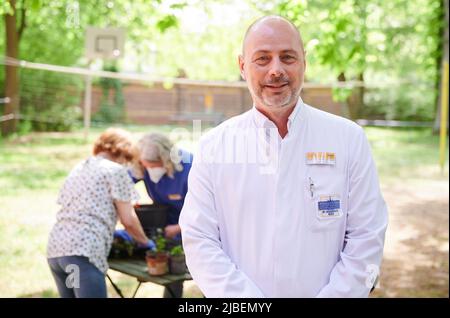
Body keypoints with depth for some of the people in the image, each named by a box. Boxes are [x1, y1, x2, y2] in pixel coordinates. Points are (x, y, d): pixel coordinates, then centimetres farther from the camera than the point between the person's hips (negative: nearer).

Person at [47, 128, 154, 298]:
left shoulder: (78, 168, 25)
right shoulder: (116, 170, 4)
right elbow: (128, 220, 2)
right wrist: (145, 242, 20)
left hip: (55, 247, 8)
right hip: (83, 249, -8)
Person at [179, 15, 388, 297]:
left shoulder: (349, 139, -7)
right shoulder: (213, 147, -6)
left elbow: (366, 239, -8)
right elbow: (199, 241, -9)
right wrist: (248, 302, -18)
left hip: (326, 291, 0)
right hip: (236, 298, 0)